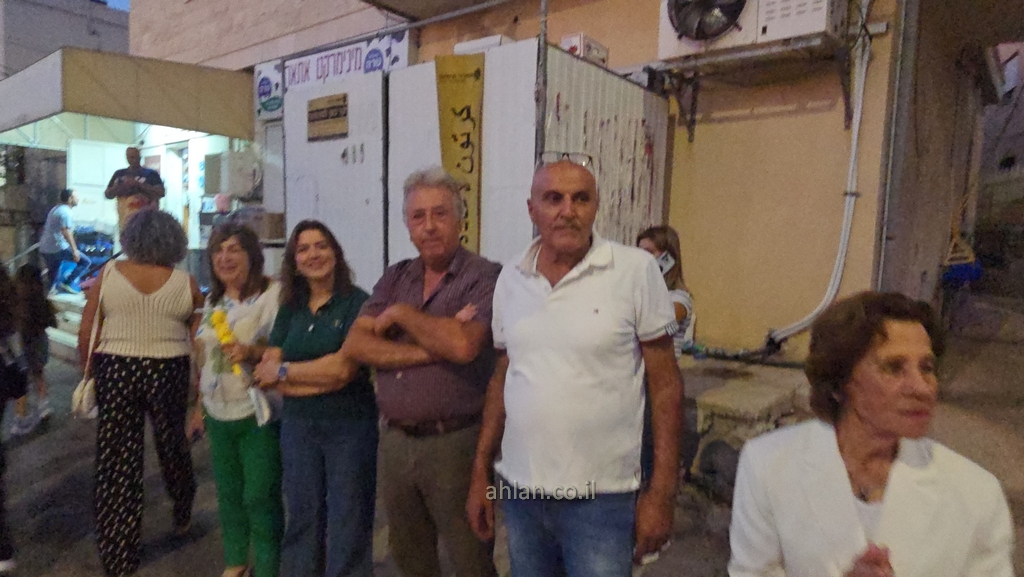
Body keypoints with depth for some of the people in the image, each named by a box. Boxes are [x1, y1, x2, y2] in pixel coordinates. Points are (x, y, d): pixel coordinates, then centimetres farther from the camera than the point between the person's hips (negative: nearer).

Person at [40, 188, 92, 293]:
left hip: (45, 248, 10)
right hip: (58, 248, -10)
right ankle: (68, 283, -10)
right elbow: (66, 232, -23)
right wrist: (75, 250, -24)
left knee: (54, 277, 15)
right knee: (86, 261, -5)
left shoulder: (56, 209, 20)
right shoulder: (65, 212, -12)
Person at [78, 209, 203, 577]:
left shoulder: (108, 273, -3)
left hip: (114, 371, 0)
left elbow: (86, 333, -3)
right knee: (172, 445, 22)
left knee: (117, 461, 8)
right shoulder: (185, 283, -4)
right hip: (168, 372, 0)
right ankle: (182, 515, 43)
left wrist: (89, 373, 10)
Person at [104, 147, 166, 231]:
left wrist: (138, 184, -16)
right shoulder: (119, 174, 14)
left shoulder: (150, 174, 3)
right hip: (125, 221, 4)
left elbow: (161, 193, -8)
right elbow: (107, 194, 17)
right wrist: (117, 188, -6)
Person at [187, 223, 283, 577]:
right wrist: (200, 406, 20)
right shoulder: (213, 301, 10)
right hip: (219, 415, 7)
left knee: (260, 497, 0)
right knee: (228, 494, 18)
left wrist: (253, 353, -30)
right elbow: (206, 361, 18)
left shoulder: (274, 294, -13)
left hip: (260, 414, -7)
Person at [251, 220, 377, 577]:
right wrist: (324, 379, -13)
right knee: (302, 517, 16)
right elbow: (267, 373, 1)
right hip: (297, 425, 5)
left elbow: (345, 369, -15)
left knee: (348, 523, 7)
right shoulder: (289, 308, 7)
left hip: (350, 426, -4)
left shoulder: (356, 301, -9)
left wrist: (285, 371, -4)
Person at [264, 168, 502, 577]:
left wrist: (402, 313, -10)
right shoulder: (395, 278, 9)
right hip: (394, 440, 6)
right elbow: (356, 345, -2)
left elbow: (463, 346, -26)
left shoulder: (485, 277, -10)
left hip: (454, 442, -5)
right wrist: (429, 350, -15)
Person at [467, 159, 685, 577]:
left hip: (601, 497, -4)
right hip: (518, 491, 4)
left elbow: (665, 382, -7)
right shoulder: (510, 279, 2)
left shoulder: (636, 270, -10)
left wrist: (661, 492, -9)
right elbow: (502, 378, 10)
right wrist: (480, 474, 10)